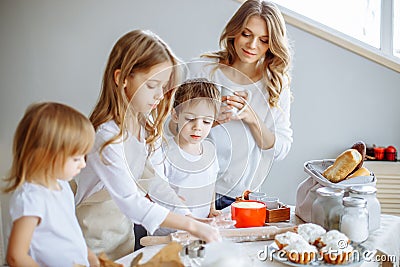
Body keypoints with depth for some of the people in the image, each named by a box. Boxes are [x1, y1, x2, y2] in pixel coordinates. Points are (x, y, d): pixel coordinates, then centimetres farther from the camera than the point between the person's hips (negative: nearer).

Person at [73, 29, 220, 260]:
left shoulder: (146, 124, -1)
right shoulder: (106, 135, -28)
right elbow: (130, 201, -34)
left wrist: (192, 213, -5)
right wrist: (192, 226, -35)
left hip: (125, 229, 7)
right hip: (95, 239, -7)